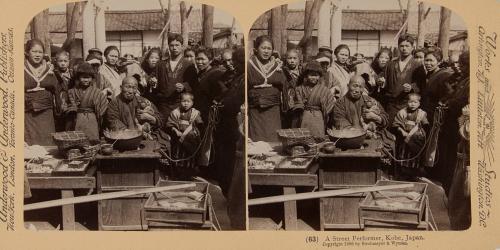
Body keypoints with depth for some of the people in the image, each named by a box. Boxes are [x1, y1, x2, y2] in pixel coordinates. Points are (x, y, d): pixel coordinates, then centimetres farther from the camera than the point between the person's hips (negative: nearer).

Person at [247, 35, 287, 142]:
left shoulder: (276, 66, 12)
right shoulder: (249, 66, 0)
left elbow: (284, 87, 9)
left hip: (273, 110, 3)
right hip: (255, 111, -3)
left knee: (273, 141, -1)